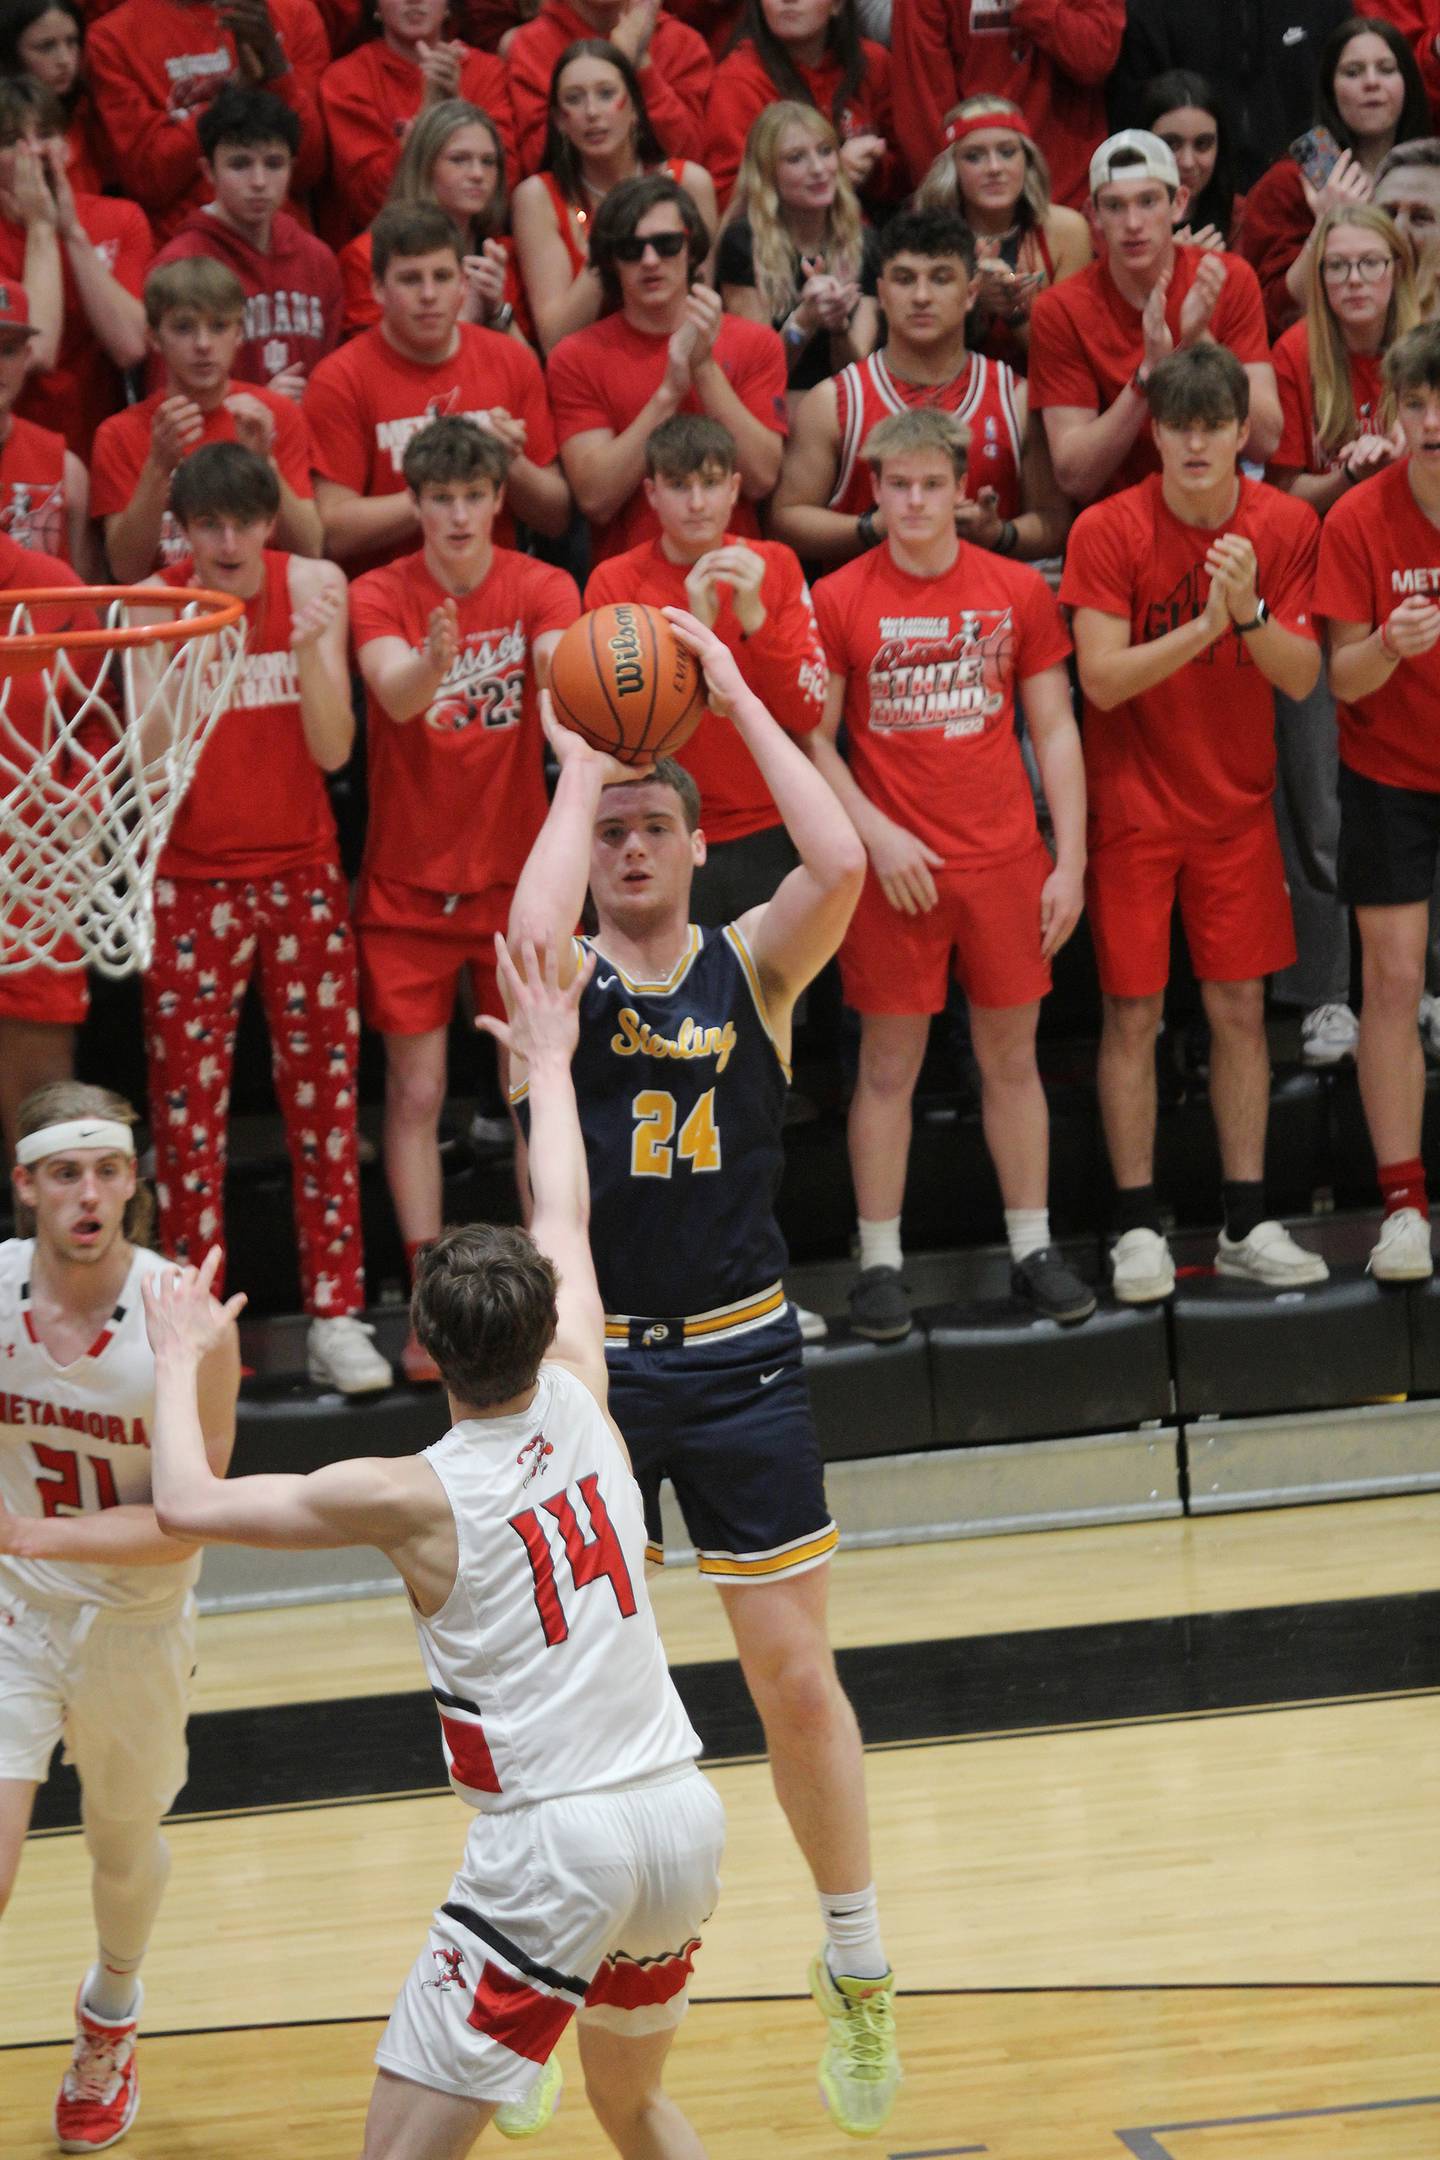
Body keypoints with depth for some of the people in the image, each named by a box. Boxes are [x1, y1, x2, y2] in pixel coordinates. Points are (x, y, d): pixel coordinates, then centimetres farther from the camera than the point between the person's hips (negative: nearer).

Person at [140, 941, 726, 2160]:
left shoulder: (413, 1497, -9)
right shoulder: (581, 1403, 3)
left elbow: (188, 1503, -2)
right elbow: (566, 1217, 20)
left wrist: (181, 1359, 14)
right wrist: (550, 1065, 35)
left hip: (553, 1847, -6)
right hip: (682, 1814, 6)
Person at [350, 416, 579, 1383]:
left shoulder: (541, 587, -4)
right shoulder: (380, 596, -6)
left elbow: (561, 660, -25)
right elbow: (393, 693, -26)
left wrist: (561, 668, -49)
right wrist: (434, 664, -49)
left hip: (519, 876, 1)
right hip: (407, 885, 0)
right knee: (416, 1093, 0)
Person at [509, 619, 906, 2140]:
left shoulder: (755, 965, 2)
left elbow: (841, 866, -19)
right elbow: (534, 929, -26)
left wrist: (737, 699, -12)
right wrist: (582, 761, -14)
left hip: (738, 1359, 0)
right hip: (590, 1364, 0)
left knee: (796, 1676, 3)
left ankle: (856, 1965, 21)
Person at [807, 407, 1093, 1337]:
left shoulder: (1018, 591, 3)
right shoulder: (840, 600, -2)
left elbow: (1054, 729, 7)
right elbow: (814, 741, 0)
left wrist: (1068, 861, 2)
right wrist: (877, 835, -11)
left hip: (1007, 862, 2)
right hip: (894, 868, -2)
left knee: (1013, 1057, 9)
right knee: (889, 1065, 3)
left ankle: (1033, 1250, 19)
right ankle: (880, 1264, 11)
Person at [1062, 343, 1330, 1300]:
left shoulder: (1287, 525, -3)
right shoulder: (1110, 530, -12)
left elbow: (1302, 677, -6)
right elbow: (1102, 679, -18)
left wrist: (1249, 611, -24)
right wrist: (1207, 624, -27)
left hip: (1237, 805, 3)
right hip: (1135, 805, -3)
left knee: (1241, 1007, 6)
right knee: (1133, 1013, -1)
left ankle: (1248, 1225, 14)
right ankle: (1139, 1228, 8)